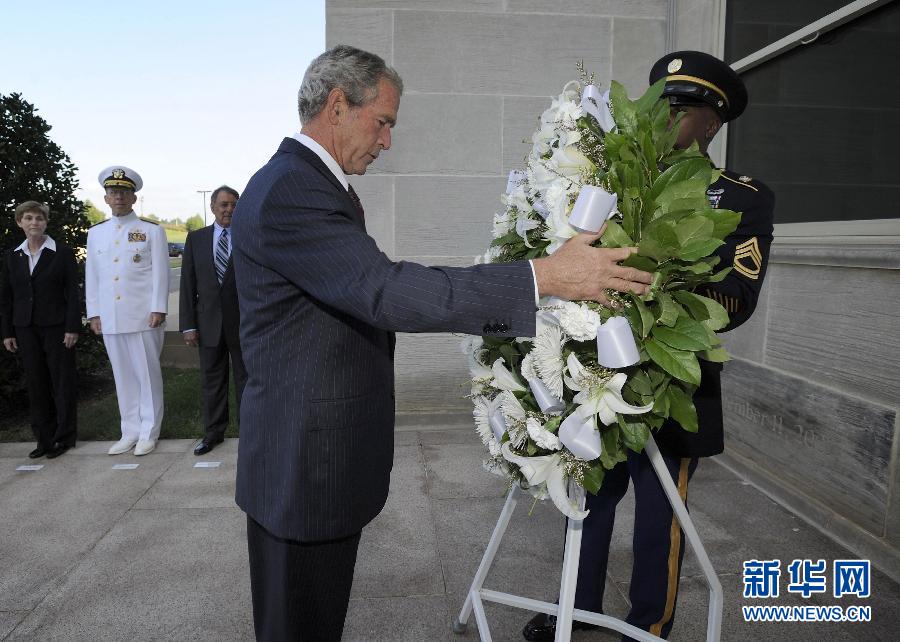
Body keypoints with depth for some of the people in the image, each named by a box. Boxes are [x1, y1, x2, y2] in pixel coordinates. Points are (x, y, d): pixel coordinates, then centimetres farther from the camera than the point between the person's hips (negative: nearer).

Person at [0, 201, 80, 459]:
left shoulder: (62, 253, -2)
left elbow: (73, 293, -5)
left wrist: (72, 328, -10)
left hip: (56, 327, -4)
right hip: (26, 329, 4)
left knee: (61, 382, 1)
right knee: (36, 384, 7)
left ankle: (64, 437, 12)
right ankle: (44, 438, 16)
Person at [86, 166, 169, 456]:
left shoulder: (152, 230, 2)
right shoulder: (95, 233, 13)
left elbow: (160, 274, -3)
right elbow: (92, 276, 13)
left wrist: (158, 309, -10)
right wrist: (94, 313, 8)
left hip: (143, 316, -4)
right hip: (110, 319, 4)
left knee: (147, 374, 2)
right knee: (123, 377, 9)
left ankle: (148, 432, 12)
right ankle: (130, 432, 18)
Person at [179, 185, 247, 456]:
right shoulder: (196, 238, 7)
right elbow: (188, 284, 5)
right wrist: (188, 325, 0)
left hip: (243, 322, -2)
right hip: (209, 322, 2)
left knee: (245, 378, 7)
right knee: (212, 379, 11)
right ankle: (214, 431, 23)